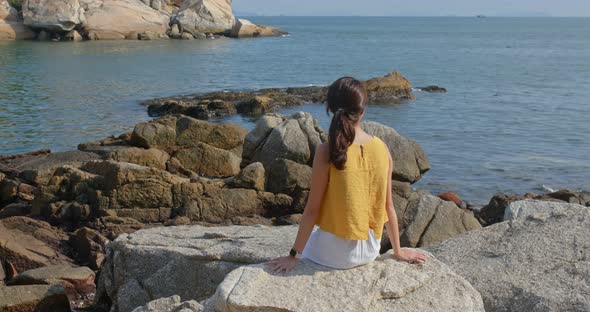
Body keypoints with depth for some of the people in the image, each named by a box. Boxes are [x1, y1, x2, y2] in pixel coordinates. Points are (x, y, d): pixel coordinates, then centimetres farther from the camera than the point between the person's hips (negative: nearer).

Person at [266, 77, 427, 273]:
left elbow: (312, 209, -14)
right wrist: (398, 251, 11)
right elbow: (388, 206, -1)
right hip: (370, 251, 4)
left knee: (306, 245, 29)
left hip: (336, 253, -4)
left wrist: (294, 255, -4)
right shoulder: (382, 149, -8)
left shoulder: (326, 152, -19)